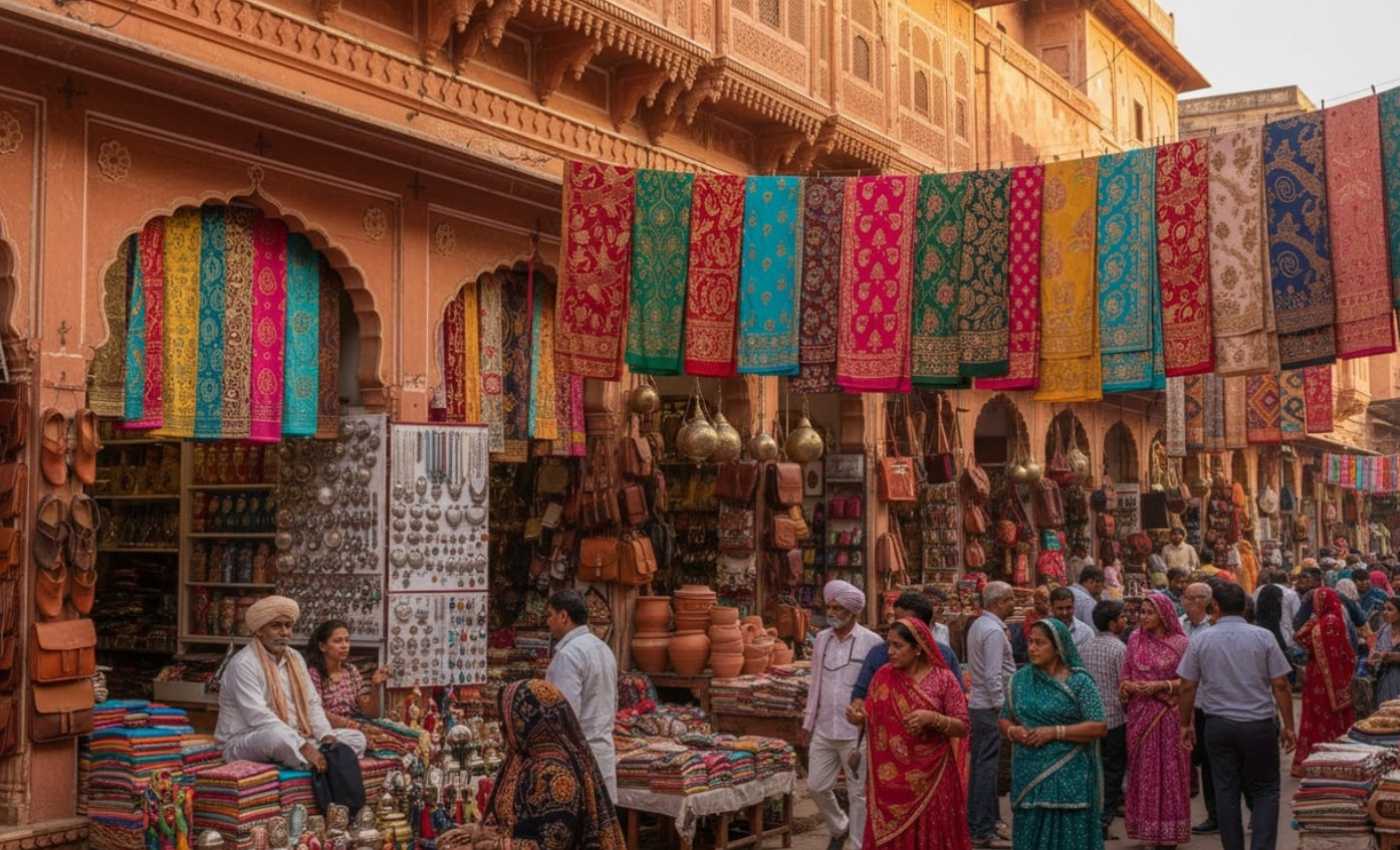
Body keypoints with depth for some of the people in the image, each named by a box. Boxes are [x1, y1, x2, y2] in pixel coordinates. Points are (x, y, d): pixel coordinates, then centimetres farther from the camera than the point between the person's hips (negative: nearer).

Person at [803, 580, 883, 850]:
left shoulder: (871, 642, -11)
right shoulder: (821, 639, 6)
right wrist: (807, 724, 14)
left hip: (856, 732, -5)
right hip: (823, 730, 6)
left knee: (858, 793, 4)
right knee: (816, 786, 11)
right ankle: (839, 828, 37)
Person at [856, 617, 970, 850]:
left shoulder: (943, 678, -6)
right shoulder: (883, 676, 2)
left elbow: (962, 727, -7)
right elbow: (872, 718, 9)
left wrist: (932, 718, -20)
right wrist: (858, 716, -9)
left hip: (930, 776, -2)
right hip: (891, 777, 2)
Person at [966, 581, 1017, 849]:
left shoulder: (978, 625, 14)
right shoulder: (994, 631, -17)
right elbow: (993, 676, -21)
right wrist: (1002, 708, -17)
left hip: (978, 703, 10)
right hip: (991, 706, -10)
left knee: (980, 764, 15)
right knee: (987, 766, -6)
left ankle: (977, 821, 23)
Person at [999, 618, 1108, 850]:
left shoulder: (1078, 681, -6)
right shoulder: (1020, 678, 6)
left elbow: (1098, 727, -11)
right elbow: (1004, 719, 14)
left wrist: (1054, 732, -18)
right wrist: (1012, 731, -9)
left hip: (1068, 776, -4)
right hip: (1029, 775, 4)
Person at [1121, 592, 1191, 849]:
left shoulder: (1180, 643, -4)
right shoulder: (1135, 640, 6)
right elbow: (1125, 677, 9)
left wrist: (1160, 686, -16)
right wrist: (1130, 686, -13)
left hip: (1169, 715, -3)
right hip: (1140, 714, 3)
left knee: (1169, 771, 2)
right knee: (1143, 771, 5)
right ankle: (1147, 828, 15)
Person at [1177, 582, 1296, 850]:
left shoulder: (1200, 640, -2)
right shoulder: (1263, 637, -5)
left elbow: (1187, 688, -1)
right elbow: (1281, 685, -6)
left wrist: (1185, 724, 10)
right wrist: (1288, 726, 2)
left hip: (1218, 725, 1)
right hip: (1259, 724, -1)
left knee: (1226, 792, 10)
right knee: (1265, 791, 10)